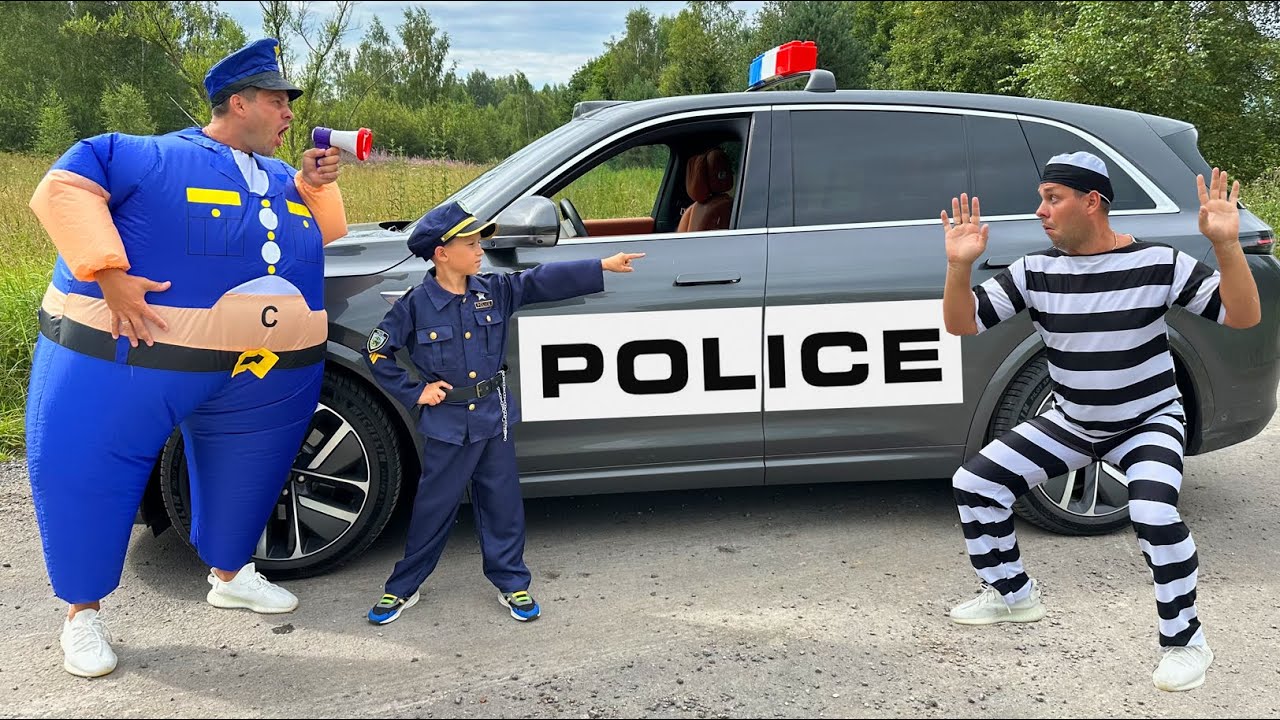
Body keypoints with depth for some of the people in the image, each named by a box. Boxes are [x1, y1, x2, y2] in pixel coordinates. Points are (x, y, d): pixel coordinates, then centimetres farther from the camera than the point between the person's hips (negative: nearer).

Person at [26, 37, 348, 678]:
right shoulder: (155, 158, -6)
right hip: (137, 355, -5)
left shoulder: (283, 178, 17)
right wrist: (109, 274, -23)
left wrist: (315, 187, 2)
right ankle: (83, 611, 15)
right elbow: (63, 187, -13)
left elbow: (328, 232, 22)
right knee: (82, 468, -4)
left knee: (249, 472, 18)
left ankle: (229, 574, 41)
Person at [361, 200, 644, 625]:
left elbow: (545, 280, -5)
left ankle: (511, 584, 26)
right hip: (447, 423, -3)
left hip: (493, 417, 3)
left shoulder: (494, 291, -1)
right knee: (433, 509, 7)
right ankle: (402, 589, 23)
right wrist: (414, 392, -7)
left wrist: (604, 266, -11)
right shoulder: (417, 304, -11)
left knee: (502, 505, 11)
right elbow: (377, 351, -4)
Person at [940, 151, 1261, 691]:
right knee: (973, 484, -2)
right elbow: (963, 324, -12)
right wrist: (959, 266, -31)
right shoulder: (1034, 272, -9)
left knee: (1154, 514, -32)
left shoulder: (1158, 263, -17)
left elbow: (1243, 317, -20)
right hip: (1071, 423, 5)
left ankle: (1184, 641, -6)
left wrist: (1226, 245, -35)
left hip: (1150, 422, -4)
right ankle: (1013, 594, 20)